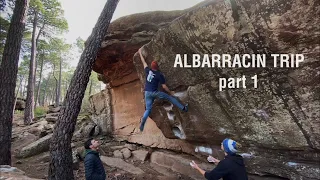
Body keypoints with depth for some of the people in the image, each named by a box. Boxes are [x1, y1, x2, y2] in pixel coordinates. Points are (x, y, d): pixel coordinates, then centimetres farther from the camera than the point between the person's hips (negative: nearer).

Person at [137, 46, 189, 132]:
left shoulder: (148, 70, 2)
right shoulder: (160, 75, -8)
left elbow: (144, 62, 17)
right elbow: (164, 86, -6)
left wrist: (140, 53, 29)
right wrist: (170, 92, 9)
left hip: (147, 93, 4)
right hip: (154, 92, -4)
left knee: (148, 109, 9)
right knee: (170, 97, 8)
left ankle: (142, 125, 2)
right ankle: (183, 108, 11)